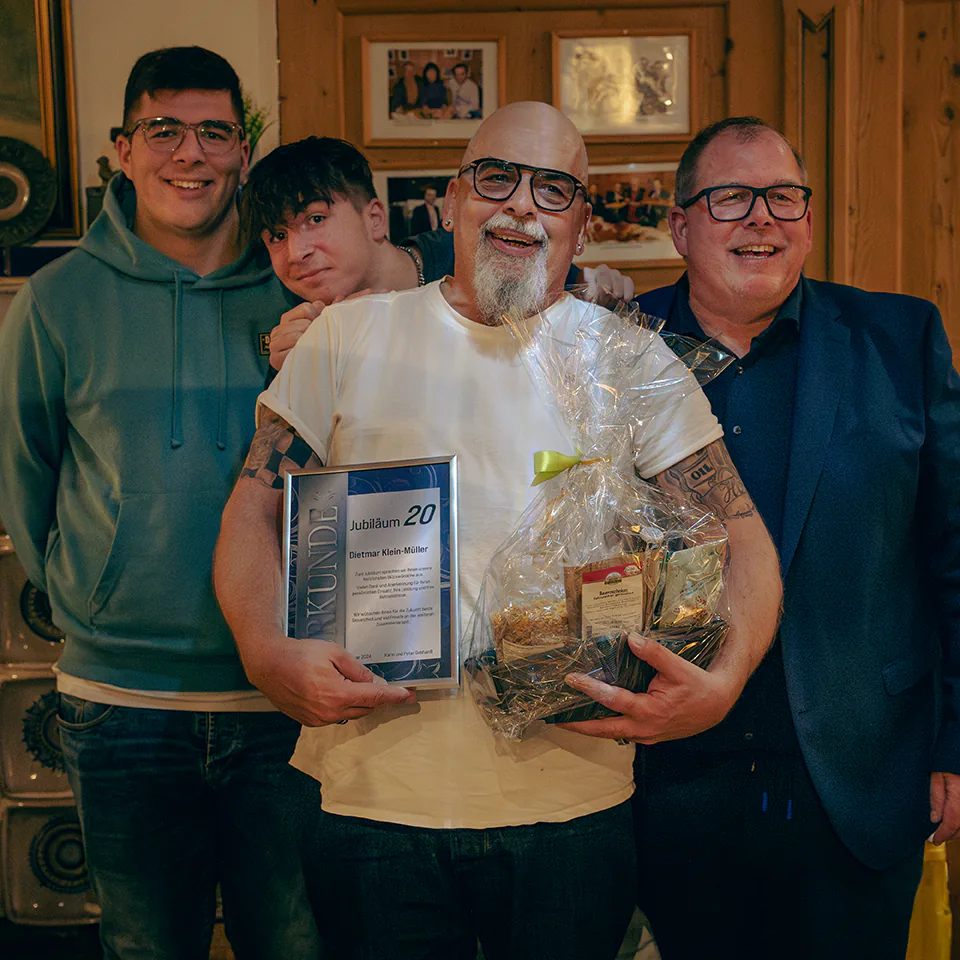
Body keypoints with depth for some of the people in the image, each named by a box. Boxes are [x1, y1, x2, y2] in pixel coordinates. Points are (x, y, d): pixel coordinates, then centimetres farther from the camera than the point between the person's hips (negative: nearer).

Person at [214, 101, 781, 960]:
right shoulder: (353, 336, 4)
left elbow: (741, 536, 2)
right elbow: (255, 512, 5)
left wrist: (724, 681, -16)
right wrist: (268, 653, -13)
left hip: (573, 799, 1)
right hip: (376, 796, 0)